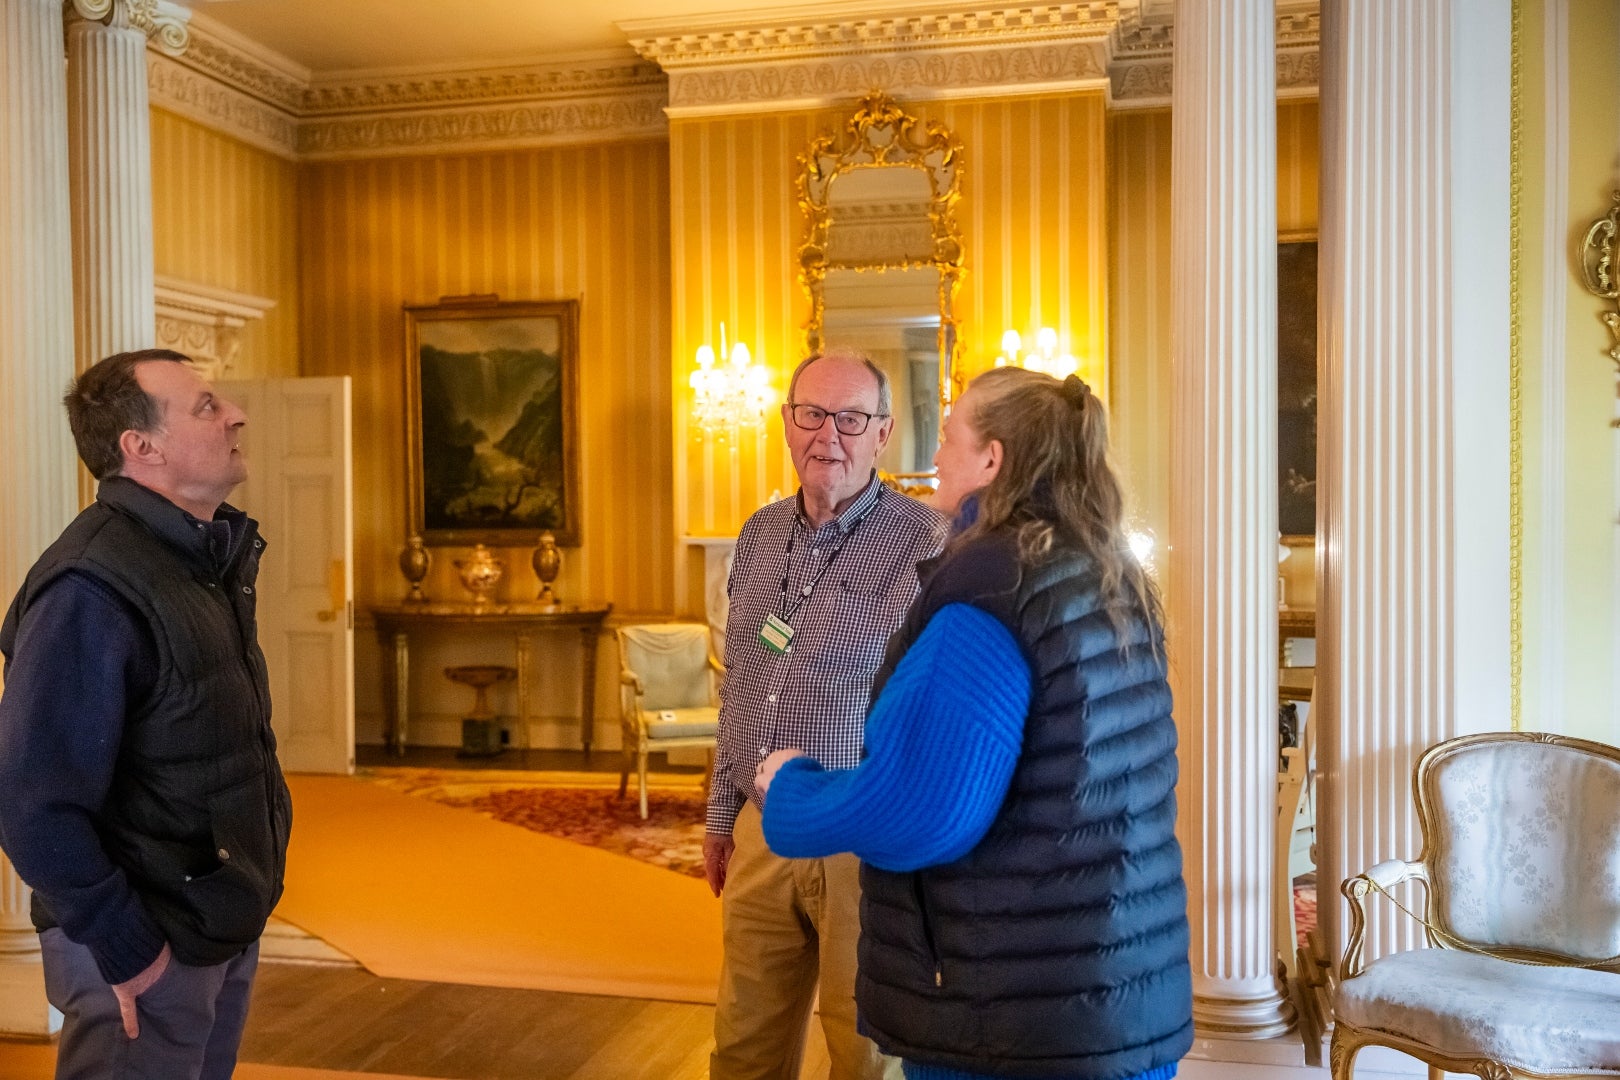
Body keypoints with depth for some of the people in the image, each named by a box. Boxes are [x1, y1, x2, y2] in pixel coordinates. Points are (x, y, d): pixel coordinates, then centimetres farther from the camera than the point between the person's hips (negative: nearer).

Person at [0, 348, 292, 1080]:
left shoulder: (210, 556, 5)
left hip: (224, 930, 8)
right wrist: (124, 950, -19)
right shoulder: (91, 590, -23)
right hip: (150, 956, -8)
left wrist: (249, 894, 10)